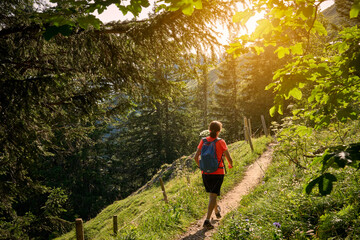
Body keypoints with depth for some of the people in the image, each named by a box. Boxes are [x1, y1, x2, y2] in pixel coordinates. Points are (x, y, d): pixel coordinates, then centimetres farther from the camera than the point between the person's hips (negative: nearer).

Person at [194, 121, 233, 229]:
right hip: (218, 172, -4)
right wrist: (230, 165, 17)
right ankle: (207, 220, -12)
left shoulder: (203, 141, -1)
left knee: (212, 194, 24)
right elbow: (229, 158, -6)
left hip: (205, 173, 4)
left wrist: (200, 166, 17)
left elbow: (196, 157, -2)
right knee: (213, 195, -2)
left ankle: (217, 211, 46)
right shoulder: (221, 142, -10)